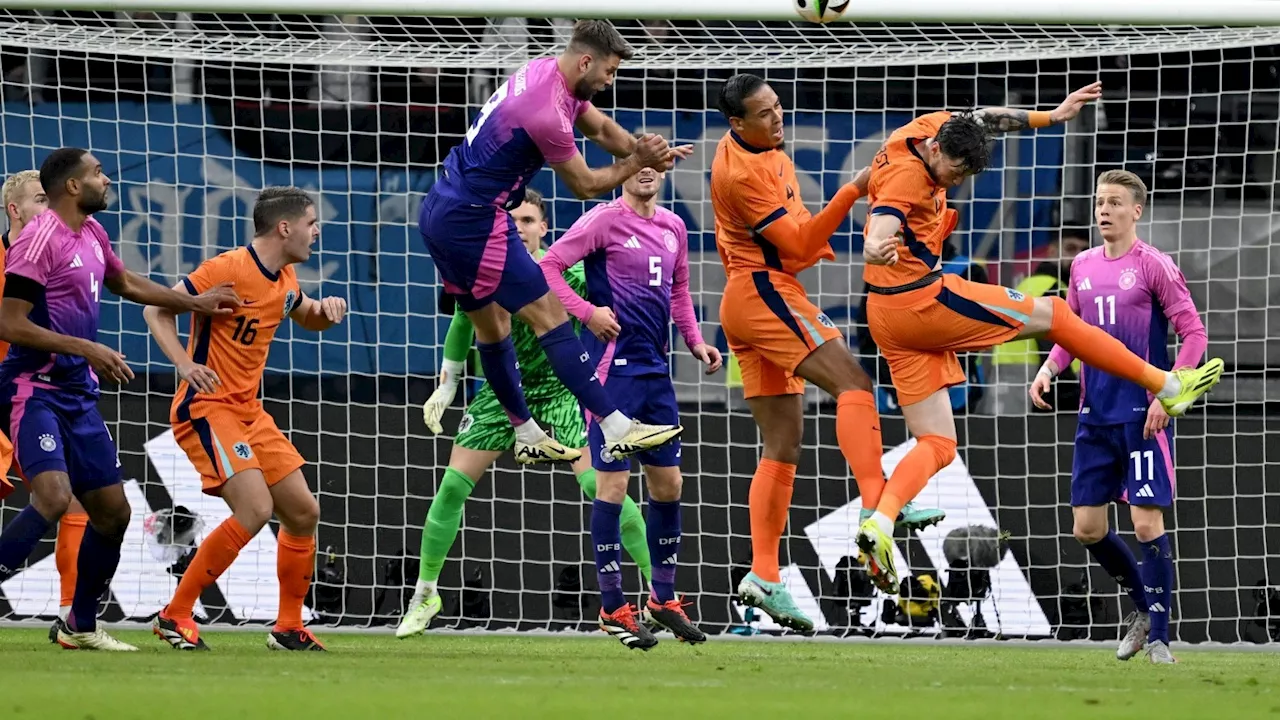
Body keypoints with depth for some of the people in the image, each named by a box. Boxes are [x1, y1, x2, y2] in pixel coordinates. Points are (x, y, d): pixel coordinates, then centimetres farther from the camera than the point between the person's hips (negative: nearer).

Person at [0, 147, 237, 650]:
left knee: (113, 512, 10)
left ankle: (81, 626, 23)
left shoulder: (91, 234, 13)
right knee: (54, 497, -27)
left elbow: (125, 284, 34)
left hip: (79, 395, 9)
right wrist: (88, 350, -21)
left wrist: (195, 303, 36)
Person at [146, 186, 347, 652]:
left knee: (303, 512, 7)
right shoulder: (228, 269, -16)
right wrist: (185, 365, -27)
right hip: (206, 407, -9)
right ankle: (175, 615, -13)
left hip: (249, 412, 9)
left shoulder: (285, 280, 9)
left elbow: (305, 317, 31)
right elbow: (157, 309, -13)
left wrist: (326, 311, 6)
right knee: (255, 509, -22)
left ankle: (289, 628, 21)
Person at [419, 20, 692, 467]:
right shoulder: (547, 114, -24)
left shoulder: (548, 73, 5)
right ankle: (619, 428, -12)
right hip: (474, 223, -11)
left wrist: (647, 152, -3)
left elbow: (601, 127, 15)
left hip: (441, 213, 11)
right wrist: (638, 162, -3)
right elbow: (584, 186, -11)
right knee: (549, 316, -10)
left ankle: (527, 435, 28)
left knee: (491, 325, 18)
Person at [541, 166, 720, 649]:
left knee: (668, 482, 10)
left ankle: (663, 599, 23)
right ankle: (613, 609, 1)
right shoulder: (605, 221, -8)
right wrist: (586, 311, -17)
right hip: (613, 368, -7)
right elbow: (548, 267, -10)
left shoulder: (673, 228, 12)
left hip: (655, 371, 7)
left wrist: (694, 341, 13)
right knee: (612, 483, -5)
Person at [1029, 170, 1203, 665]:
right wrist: (1049, 369, 2)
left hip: (1143, 416, -6)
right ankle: (1143, 604, 28)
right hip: (1096, 416, 6)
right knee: (1087, 528, 6)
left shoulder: (1153, 266, -7)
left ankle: (1158, 636, -1)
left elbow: (1195, 336, -8)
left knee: (1147, 523, -10)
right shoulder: (1083, 267, 11)